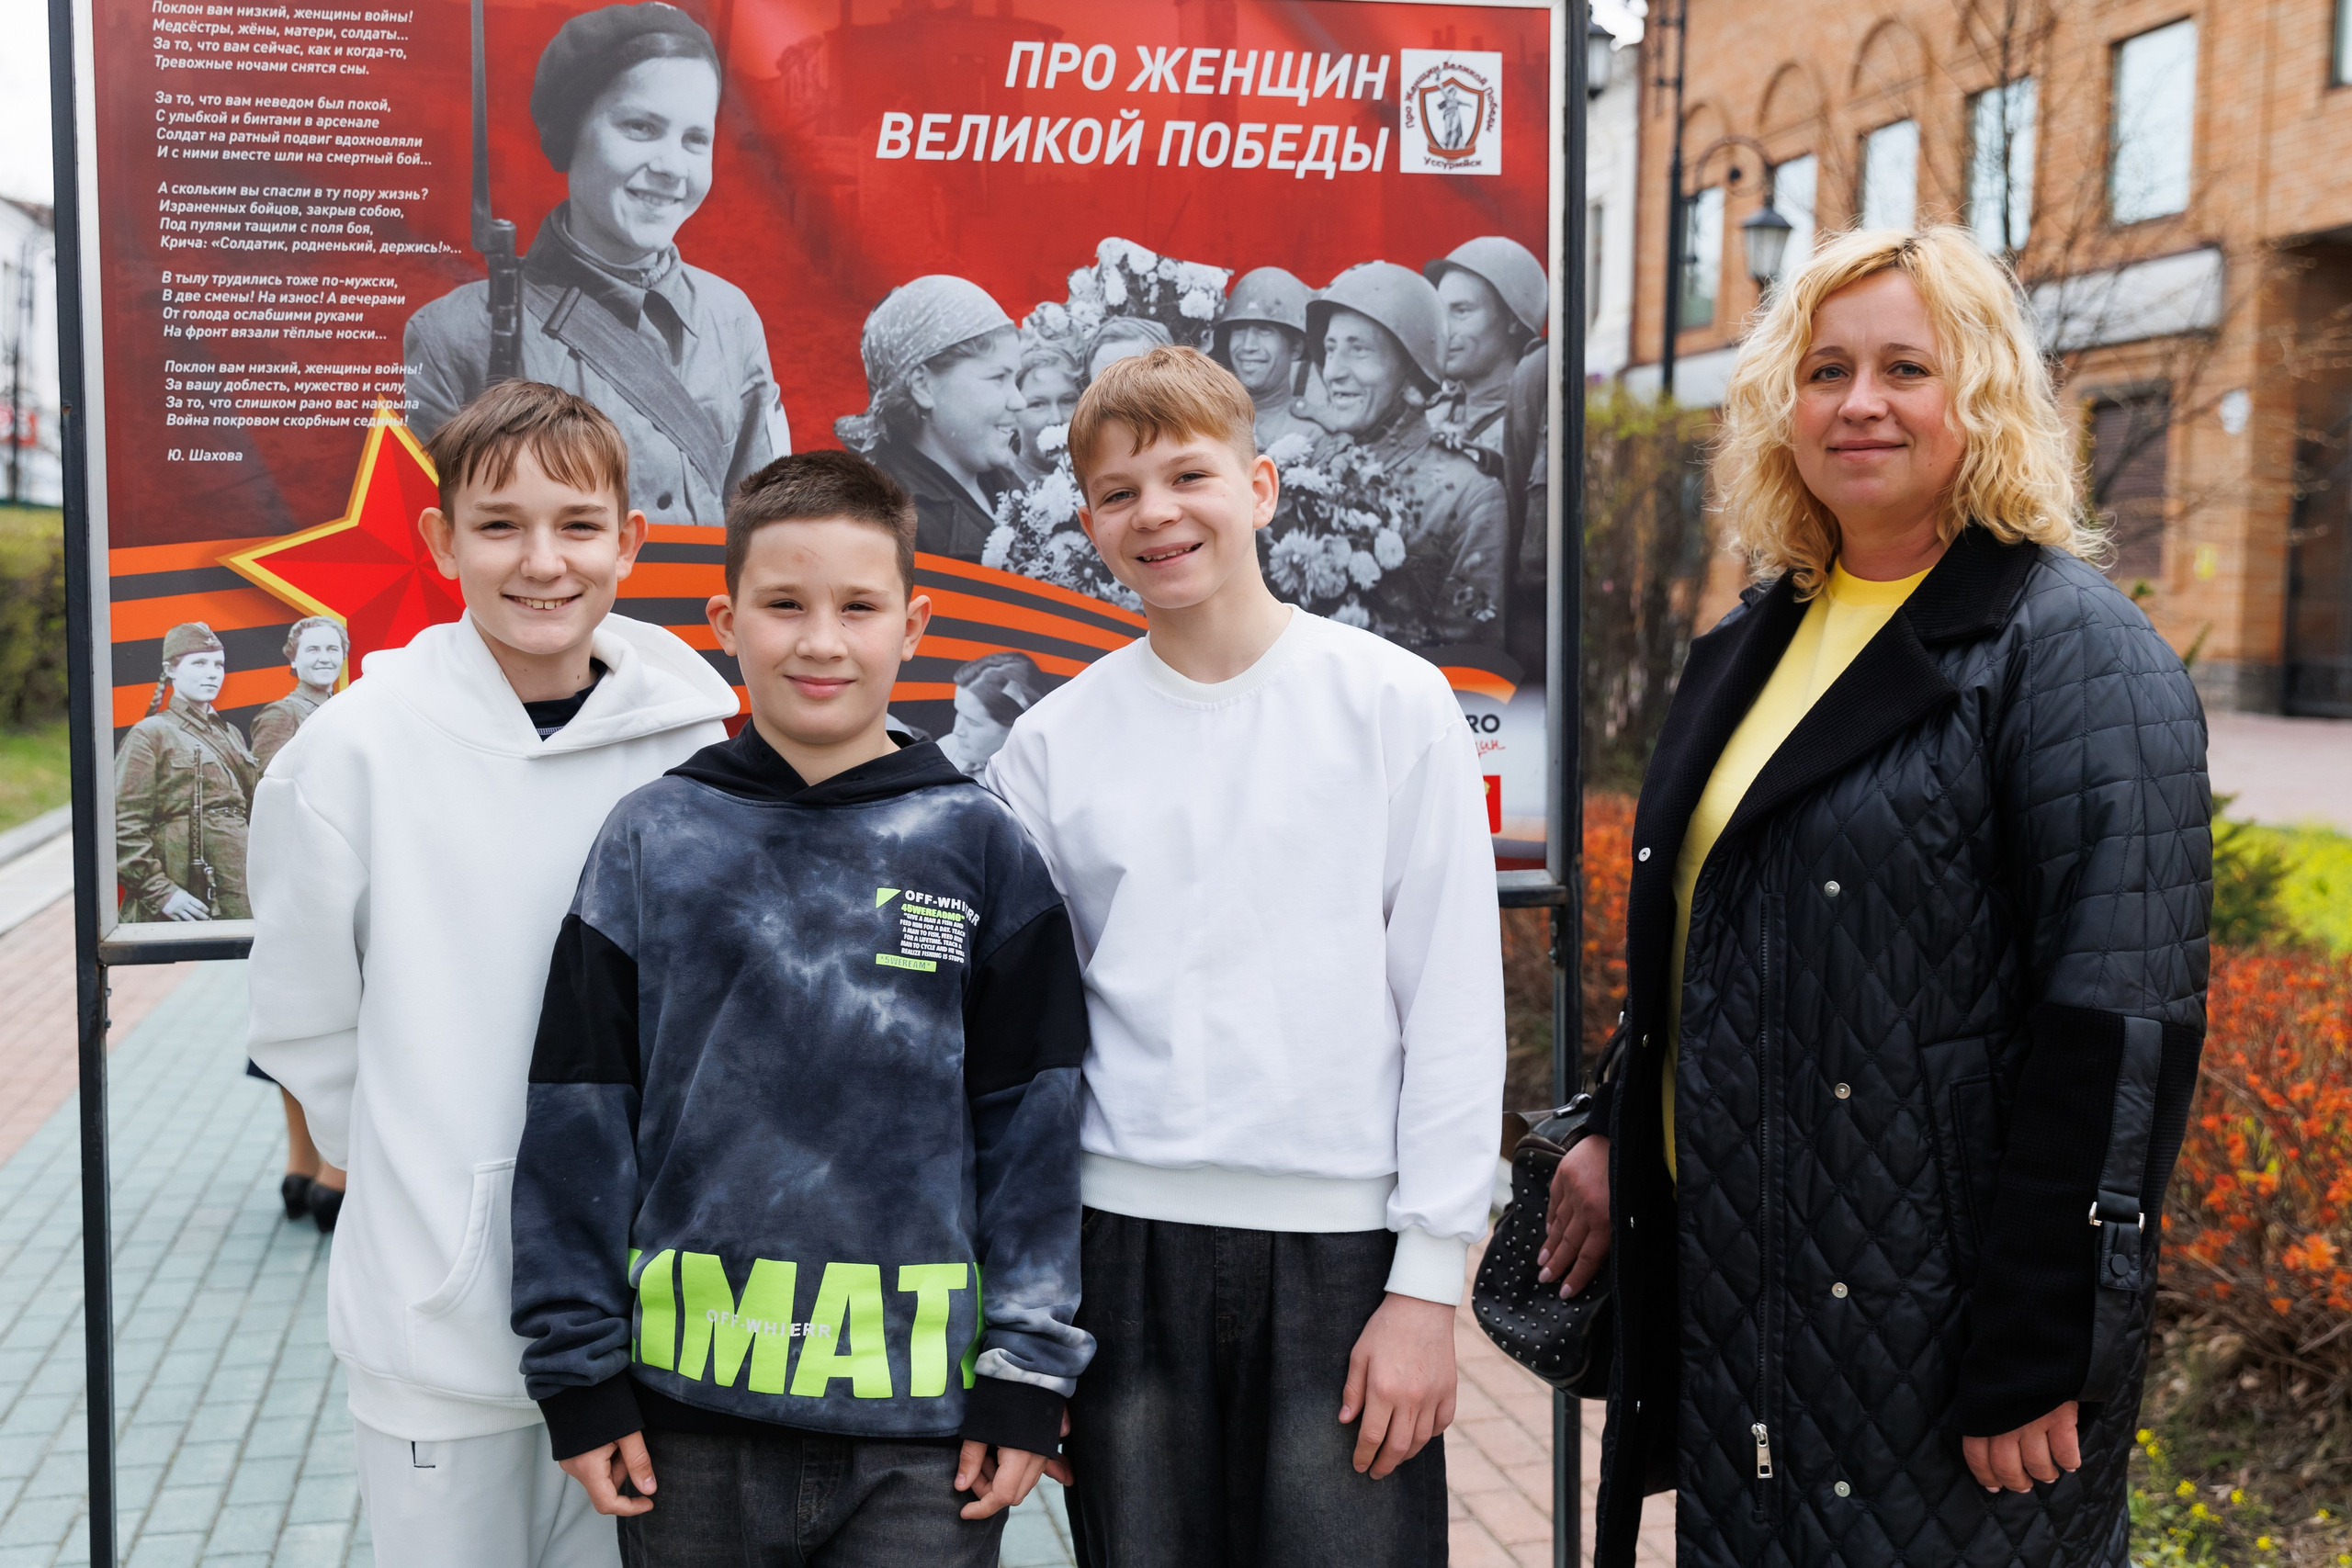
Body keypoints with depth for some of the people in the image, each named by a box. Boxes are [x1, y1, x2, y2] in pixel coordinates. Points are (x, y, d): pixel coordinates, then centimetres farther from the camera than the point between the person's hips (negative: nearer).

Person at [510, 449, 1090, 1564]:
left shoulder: (977, 846, 0)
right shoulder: (651, 842, 0)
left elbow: (1031, 1125, 1)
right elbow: (580, 1118, 2)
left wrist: (1029, 1371, -1)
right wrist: (577, 1367, 1)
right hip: (692, 1402, 1)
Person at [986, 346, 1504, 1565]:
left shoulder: (1392, 702, -1)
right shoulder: (1053, 744, 5)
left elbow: (1455, 1006, -2)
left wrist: (1427, 1280, -5)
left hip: (1341, 1241, -1)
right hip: (1123, 1239, 2)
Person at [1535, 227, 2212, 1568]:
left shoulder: (2076, 651, -11)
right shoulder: (1757, 642, 11)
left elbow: (2120, 1019, -17)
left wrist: (2036, 1347, -19)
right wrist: (1620, 1140, 14)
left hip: (1941, 1323, -7)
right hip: (1734, 1291, 7)